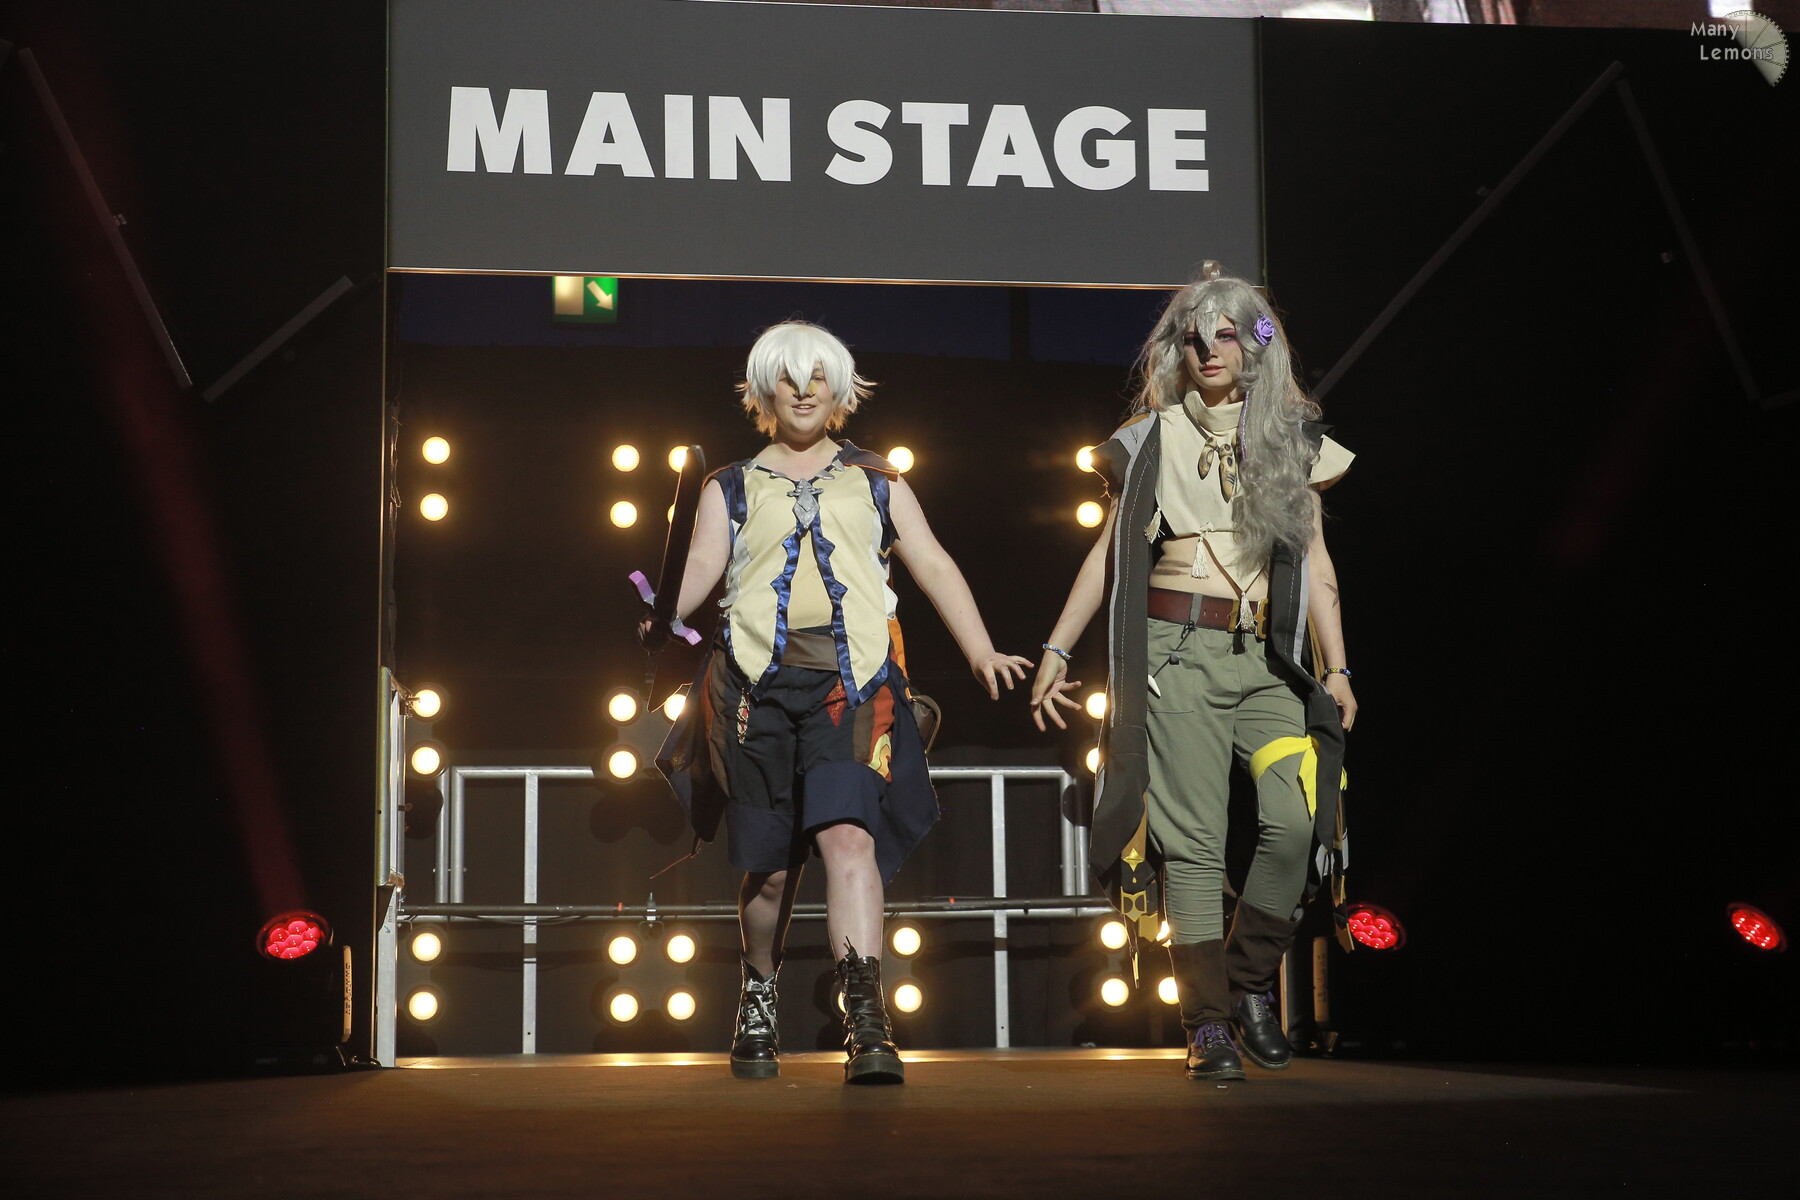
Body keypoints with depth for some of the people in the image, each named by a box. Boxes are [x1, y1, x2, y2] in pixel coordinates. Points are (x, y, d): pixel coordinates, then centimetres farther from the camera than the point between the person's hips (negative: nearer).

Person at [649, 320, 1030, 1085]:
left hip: (851, 681, -1)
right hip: (757, 682, 1)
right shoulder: (731, 489, 19)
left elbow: (934, 567, 11)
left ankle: (866, 1021, -28)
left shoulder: (878, 485, 20)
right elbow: (703, 564, 6)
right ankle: (758, 1000, 30)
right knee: (770, 865, 4)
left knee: (848, 834, -21)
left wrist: (980, 651, -2)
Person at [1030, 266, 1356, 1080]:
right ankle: (1208, 1026, -3)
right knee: (1191, 839, -6)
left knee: (1296, 819, -17)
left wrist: (1336, 667, 6)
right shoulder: (1155, 439, 10)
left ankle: (1250, 984, 2)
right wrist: (1056, 651, 6)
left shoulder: (1291, 441, 13)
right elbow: (1108, 553, 12)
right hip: (1175, 650, -1)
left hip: (1264, 658, 1)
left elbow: (1314, 559, 13)